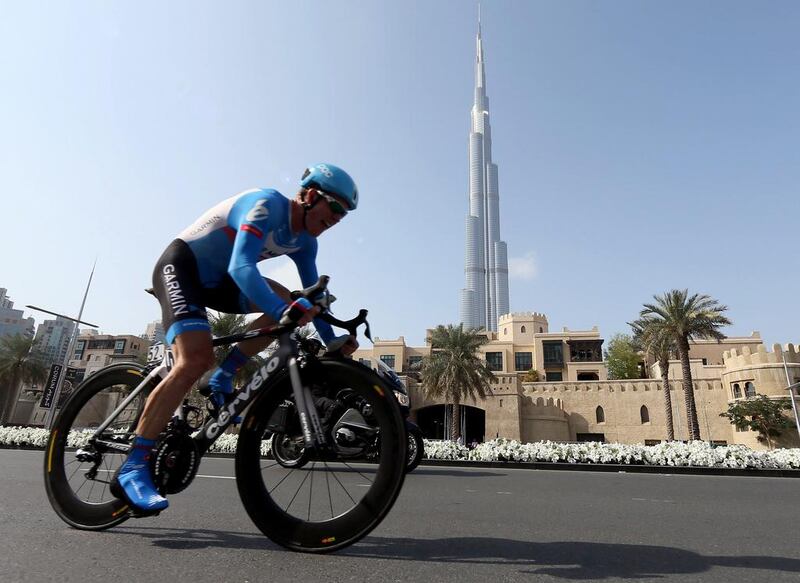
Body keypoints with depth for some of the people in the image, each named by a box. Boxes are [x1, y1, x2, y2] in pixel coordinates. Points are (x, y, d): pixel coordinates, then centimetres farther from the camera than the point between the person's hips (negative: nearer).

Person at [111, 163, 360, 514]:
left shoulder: (304, 243, 1)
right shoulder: (267, 204, -24)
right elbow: (240, 267, -37)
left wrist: (332, 342, -5)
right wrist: (284, 311, -50)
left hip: (215, 280, 8)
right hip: (180, 265, -8)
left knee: (287, 303, -12)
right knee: (196, 359, -26)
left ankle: (221, 381, -4)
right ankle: (131, 470, -19)